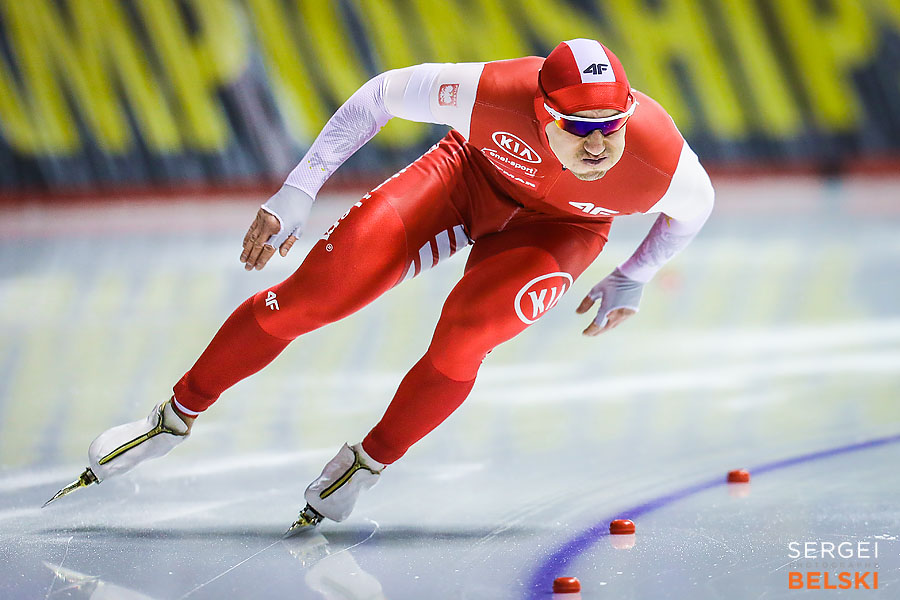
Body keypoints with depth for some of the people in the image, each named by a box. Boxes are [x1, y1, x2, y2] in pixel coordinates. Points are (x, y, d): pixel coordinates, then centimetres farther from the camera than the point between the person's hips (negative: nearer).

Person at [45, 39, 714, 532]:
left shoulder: (660, 158, -34)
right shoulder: (496, 93, -38)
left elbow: (695, 205, -7)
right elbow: (385, 93, -20)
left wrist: (632, 280, 0)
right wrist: (297, 193, -20)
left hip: (558, 226, 0)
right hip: (474, 173, 0)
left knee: (463, 336, -28)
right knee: (314, 291, -11)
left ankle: (369, 462, 1)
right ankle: (178, 416, 9)